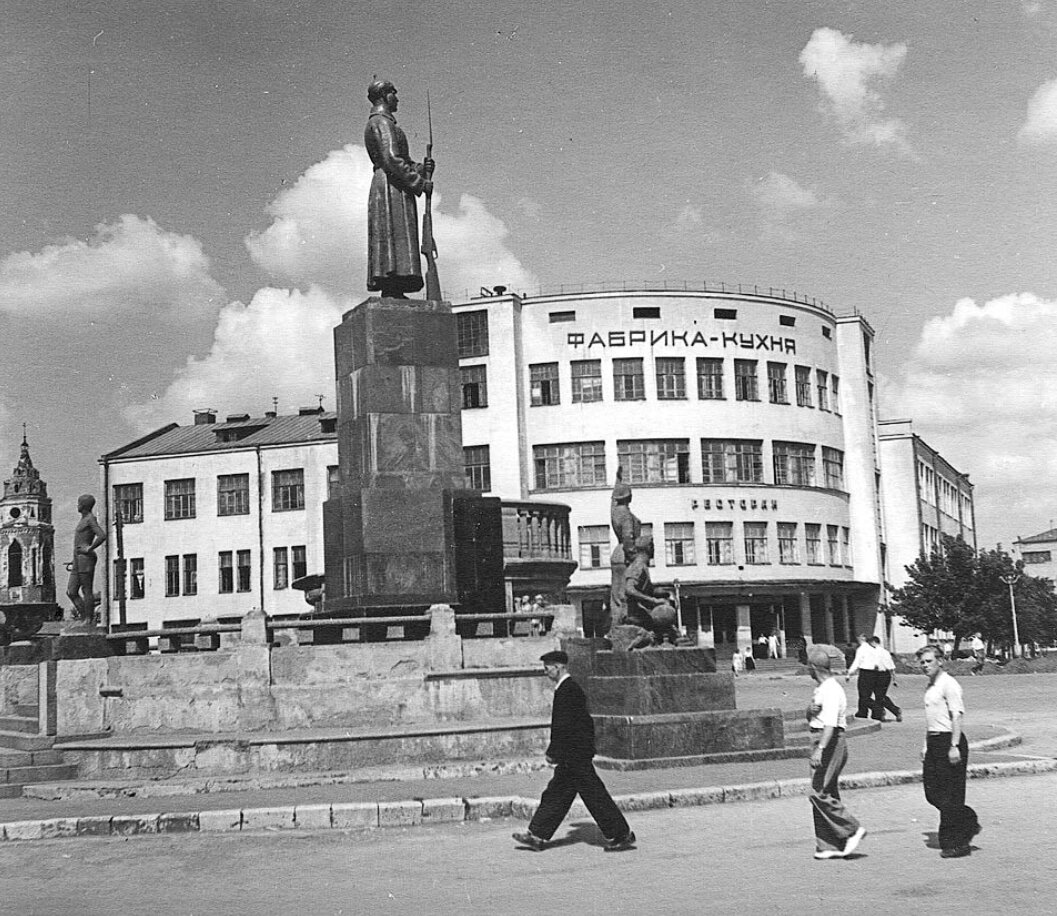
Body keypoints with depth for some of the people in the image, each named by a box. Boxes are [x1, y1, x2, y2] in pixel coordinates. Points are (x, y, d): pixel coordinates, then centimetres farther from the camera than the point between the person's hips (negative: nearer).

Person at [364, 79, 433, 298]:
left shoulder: (376, 124, 26)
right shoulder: (381, 122, -6)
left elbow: (402, 161, 22)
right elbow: (391, 160, -19)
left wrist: (422, 168, 5)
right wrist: (420, 182, -15)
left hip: (387, 188, 10)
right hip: (391, 187, -10)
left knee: (395, 244, 4)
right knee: (396, 239, -16)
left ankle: (392, 294, 0)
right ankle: (391, 293, -22)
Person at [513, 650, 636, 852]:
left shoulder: (567, 690, -18)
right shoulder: (572, 688, 13)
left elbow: (563, 725, -22)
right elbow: (586, 721, 19)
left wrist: (552, 752, -15)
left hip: (574, 755, -11)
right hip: (572, 756, 11)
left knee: (595, 795, -4)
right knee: (555, 794, 12)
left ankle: (621, 835, 3)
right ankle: (538, 835, 17)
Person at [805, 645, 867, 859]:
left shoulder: (831, 690, -15)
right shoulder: (821, 688, 16)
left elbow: (830, 723, -24)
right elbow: (811, 718, 21)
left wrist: (820, 749, -31)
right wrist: (810, 710, -2)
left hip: (830, 741, -10)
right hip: (820, 740, 10)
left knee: (820, 792, -12)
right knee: (827, 792, 9)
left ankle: (851, 830, -5)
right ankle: (829, 845, 12)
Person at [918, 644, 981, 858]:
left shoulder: (949, 684, -12)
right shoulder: (929, 687, 16)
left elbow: (957, 716, -18)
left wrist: (954, 746, -23)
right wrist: (926, 744, 20)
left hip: (949, 741, -9)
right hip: (934, 743, 9)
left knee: (950, 797, -4)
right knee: (932, 794, 8)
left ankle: (955, 844, 5)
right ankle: (969, 823, 25)